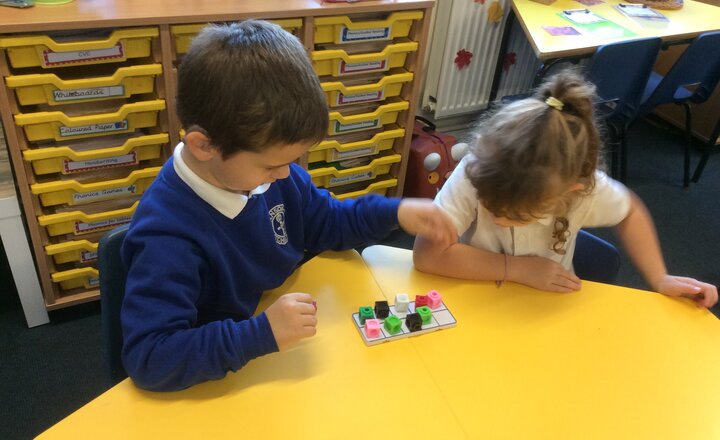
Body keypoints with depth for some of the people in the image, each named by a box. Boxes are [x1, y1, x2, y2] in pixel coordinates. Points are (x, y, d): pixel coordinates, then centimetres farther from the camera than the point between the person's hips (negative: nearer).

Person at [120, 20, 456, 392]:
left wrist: (395, 212, -4)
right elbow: (147, 359, -30)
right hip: (226, 388, -5)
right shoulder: (166, 237, -28)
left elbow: (326, 222, 10)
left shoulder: (270, 174, -6)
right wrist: (261, 333, -37)